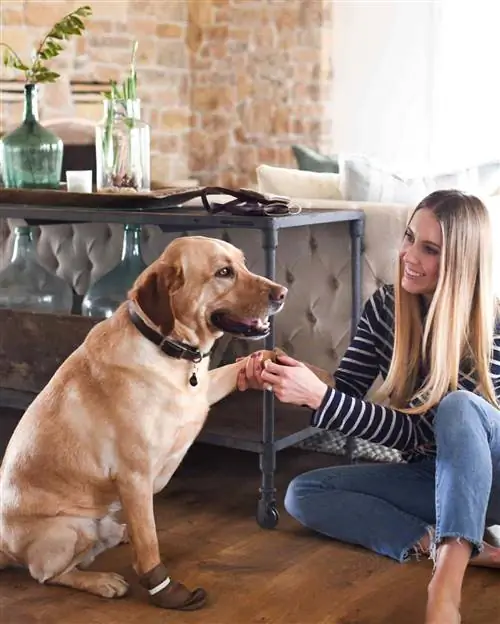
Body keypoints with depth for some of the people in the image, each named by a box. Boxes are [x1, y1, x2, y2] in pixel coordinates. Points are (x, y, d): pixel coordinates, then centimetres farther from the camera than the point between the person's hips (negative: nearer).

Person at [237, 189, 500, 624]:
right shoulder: (384, 306, -7)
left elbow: (419, 431, -27)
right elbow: (345, 393, -1)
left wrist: (318, 397, -35)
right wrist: (275, 378, -20)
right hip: (429, 475, 6)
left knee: (458, 406, -36)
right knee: (302, 495, -12)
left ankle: (446, 588, -43)